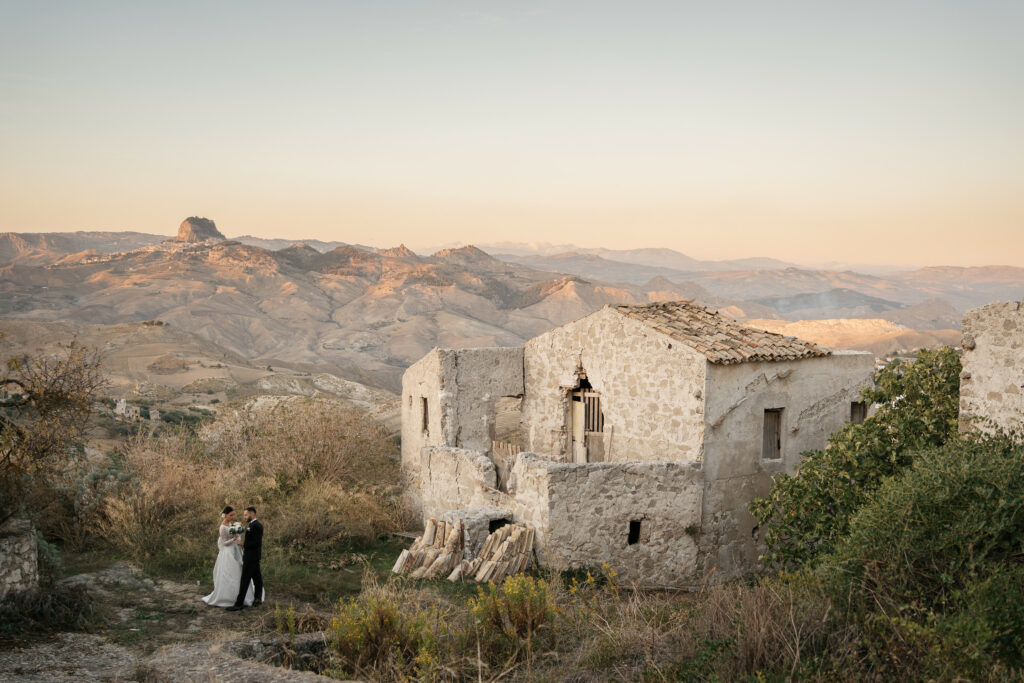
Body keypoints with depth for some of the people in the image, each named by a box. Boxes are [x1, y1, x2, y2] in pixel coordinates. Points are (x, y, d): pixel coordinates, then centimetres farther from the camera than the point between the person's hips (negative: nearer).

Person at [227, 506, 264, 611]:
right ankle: (258, 599, 16)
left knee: (245, 580, -8)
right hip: (254, 557, 10)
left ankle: (238, 604, -7)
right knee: (256, 579, 12)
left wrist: (243, 543, -16)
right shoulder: (257, 525, 14)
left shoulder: (255, 526, -18)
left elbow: (257, 543, -24)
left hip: (251, 558, -10)